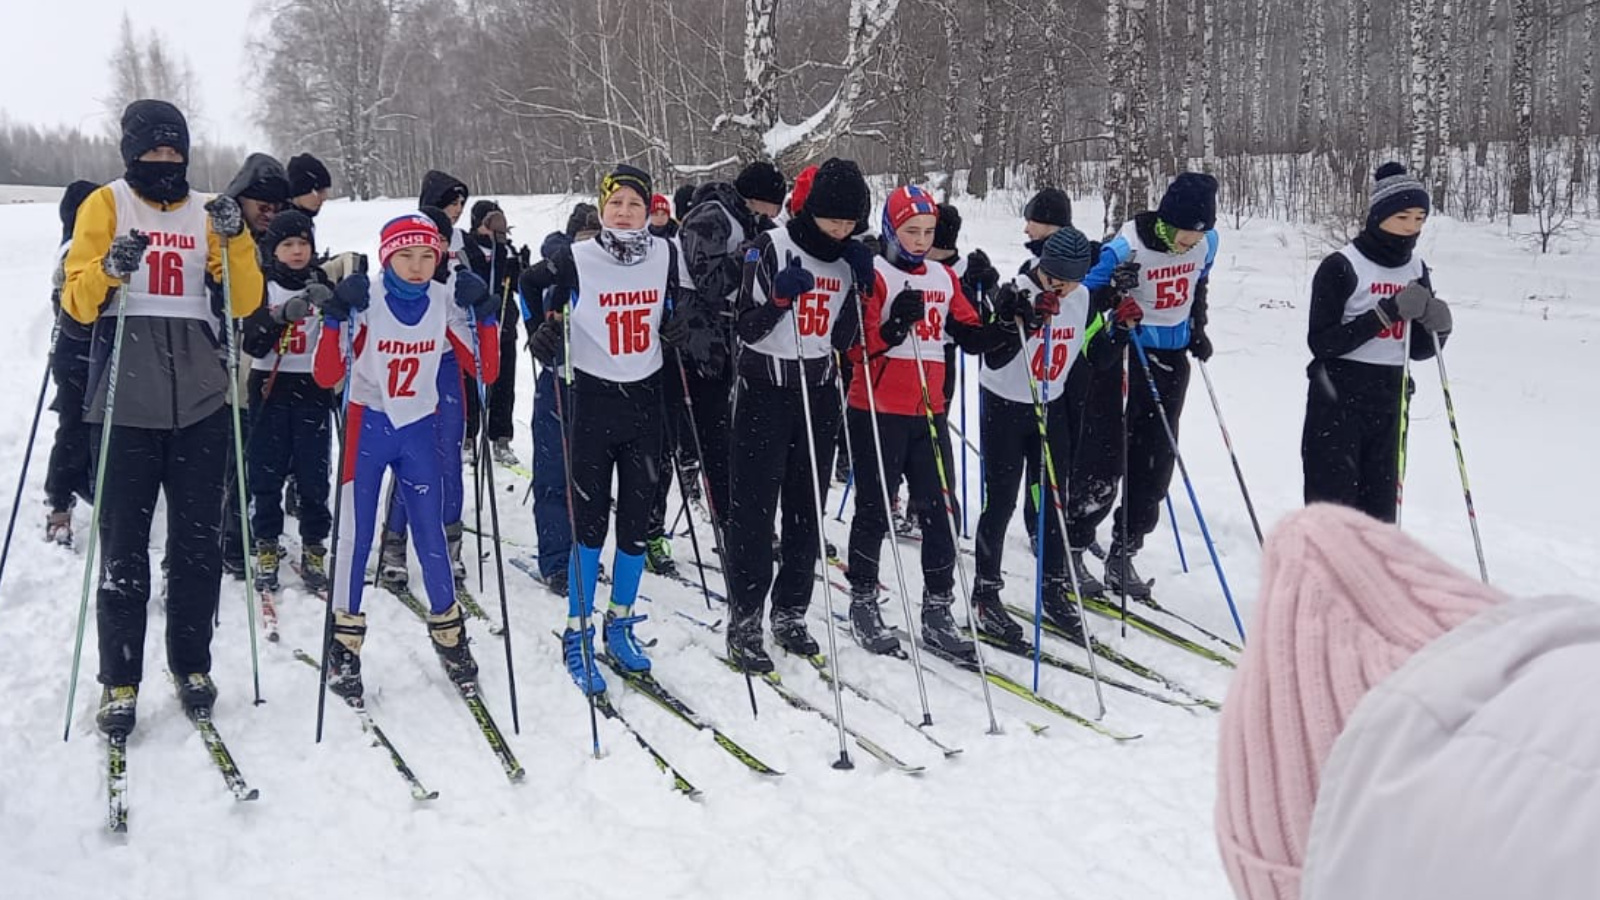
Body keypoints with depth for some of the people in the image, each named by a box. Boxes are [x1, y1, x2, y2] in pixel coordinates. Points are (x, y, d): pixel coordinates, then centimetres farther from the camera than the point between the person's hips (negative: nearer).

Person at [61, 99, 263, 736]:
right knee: (124, 547, 1)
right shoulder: (106, 205, 4)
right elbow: (77, 301, -4)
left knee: (198, 543, 8)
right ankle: (119, 682, 10)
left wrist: (236, 240, -10)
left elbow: (243, 303, 5)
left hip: (199, 406, 3)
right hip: (126, 405, -3)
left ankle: (191, 665, 21)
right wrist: (109, 271, -24)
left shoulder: (205, 215, 13)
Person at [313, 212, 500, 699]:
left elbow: (486, 371, -6)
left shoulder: (445, 302, -5)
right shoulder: (365, 301, -13)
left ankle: (449, 634, 22)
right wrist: (336, 318, -31)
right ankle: (345, 643, 13)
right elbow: (326, 376, -19)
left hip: (419, 428, 2)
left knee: (431, 534, 5)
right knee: (356, 535, 0)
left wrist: (485, 314, -17)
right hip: (368, 425, -2)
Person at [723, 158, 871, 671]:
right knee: (755, 508, -4)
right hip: (765, 389, -5)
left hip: (818, 393, 5)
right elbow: (746, 327, -10)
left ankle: (790, 613, 19)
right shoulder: (775, 247, -9)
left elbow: (843, 341, 3)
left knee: (806, 508, 8)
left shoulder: (848, 260, 6)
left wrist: (858, 284, -7)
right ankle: (743, 622, 2)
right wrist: (780, 297, -27)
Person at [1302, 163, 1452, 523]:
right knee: (1333, 506, -5)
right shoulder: (1342, 267, -10)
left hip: (1389, 402, 6)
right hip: (1338, 401, -6)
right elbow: (1322, 342, -16)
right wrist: (1386, 313, -22)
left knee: (1380, 508, 7)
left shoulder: (1416, 270, 9)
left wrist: (1437, 328, -9)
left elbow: (1418, 350, 13)